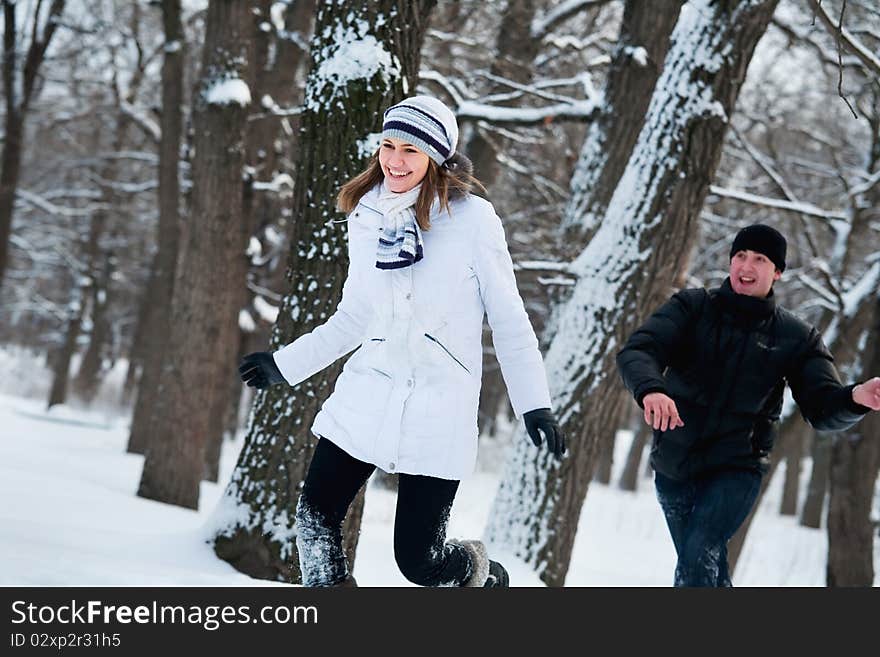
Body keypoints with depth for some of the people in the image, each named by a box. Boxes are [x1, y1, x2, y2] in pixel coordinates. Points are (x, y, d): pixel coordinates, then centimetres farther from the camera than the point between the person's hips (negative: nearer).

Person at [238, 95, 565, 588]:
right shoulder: (366, 218, 7)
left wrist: (534, 403, -8)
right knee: (316, 517, -6)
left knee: (419, 560, -3)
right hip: (367, 395, 5)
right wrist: (286, 365, 19)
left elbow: (508, 318, -3)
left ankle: (485, 577, 31)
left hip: (439, 410, -5)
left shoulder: (472, 219, -8)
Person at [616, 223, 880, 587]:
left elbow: (822, 410, -5)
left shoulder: (796, 338, 0)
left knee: (698, 557, -24)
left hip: (736, 468, -2)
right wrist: (650, 389, -39)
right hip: (673, 463, 2)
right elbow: (637, 351, -16)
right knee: (708, 570, 16)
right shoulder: (692, 308, -2)